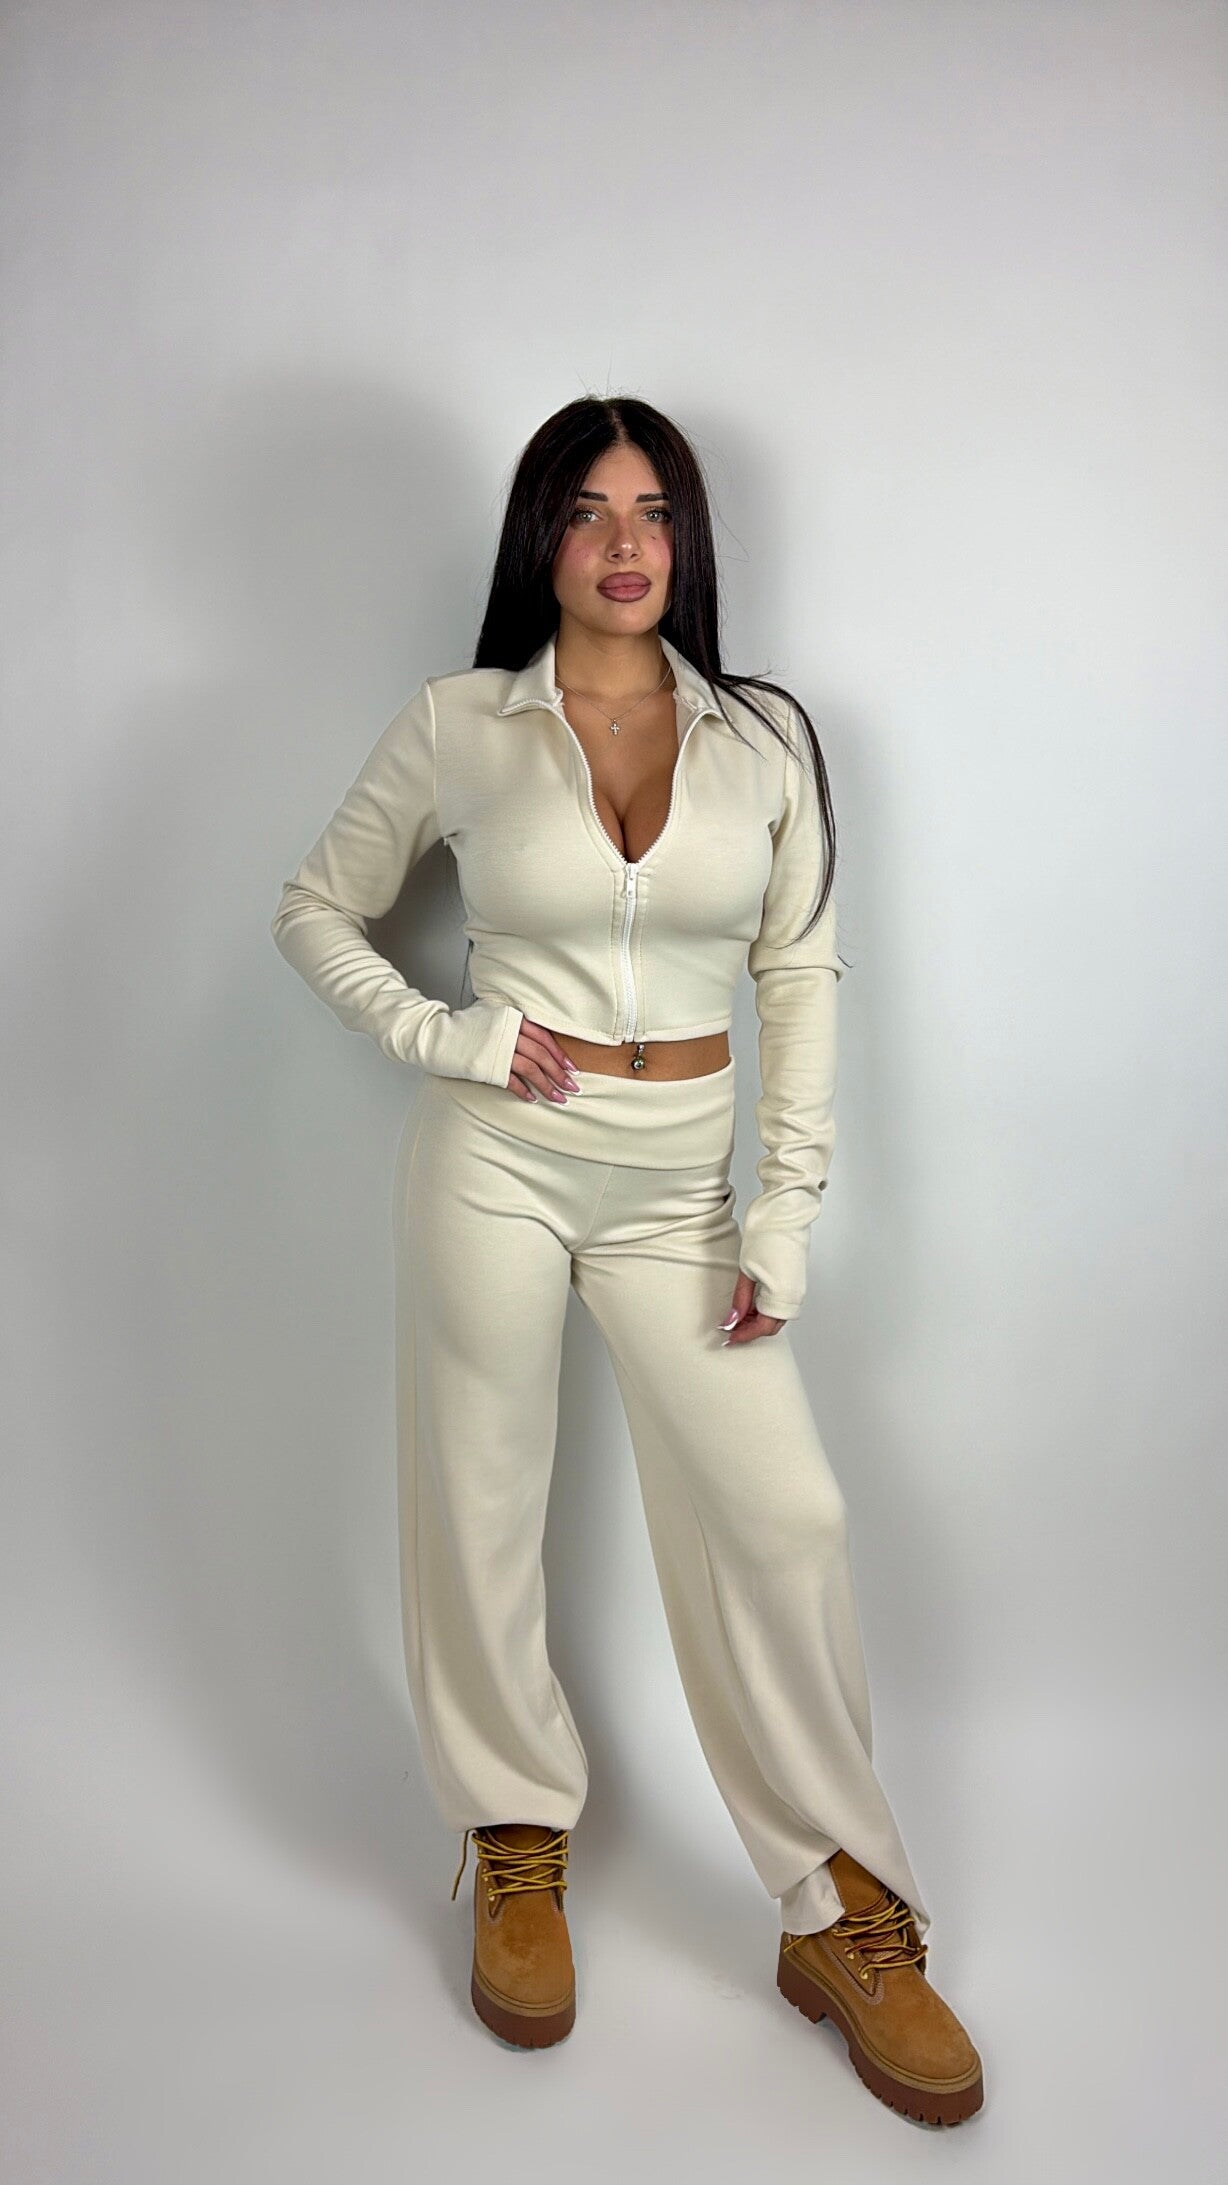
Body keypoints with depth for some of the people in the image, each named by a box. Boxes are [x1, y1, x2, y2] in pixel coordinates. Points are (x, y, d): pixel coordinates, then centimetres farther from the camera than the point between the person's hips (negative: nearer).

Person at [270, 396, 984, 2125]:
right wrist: (434, 1035, -9)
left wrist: (785, 1219, -4)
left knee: (783, 1518, -3)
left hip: (678, 1182, 1)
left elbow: (803, 978, 2)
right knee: (482, 1505, 8)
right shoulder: (458, 726, 0)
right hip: (496, 1156, 0)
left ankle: (842, 1916, 17)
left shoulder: (766, 735, 2)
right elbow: (315, 909, 8)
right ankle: (519, 1844, 33)